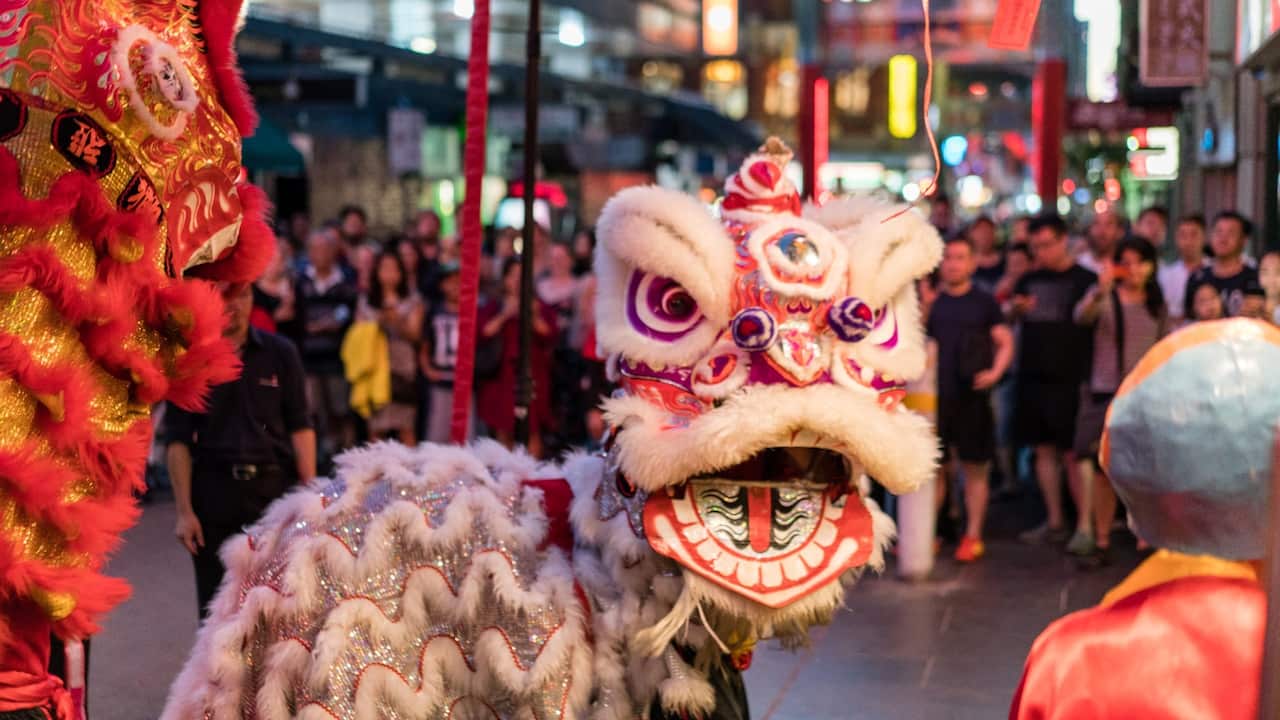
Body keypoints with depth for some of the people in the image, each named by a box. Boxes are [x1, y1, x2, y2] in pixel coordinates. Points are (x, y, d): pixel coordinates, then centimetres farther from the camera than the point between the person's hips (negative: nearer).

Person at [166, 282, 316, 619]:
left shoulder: (280, 353, 6)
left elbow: (300, 427, 5)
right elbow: (178, 440, 2)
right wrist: (184, 511, -4)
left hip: (275, 487, 0)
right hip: (215, 489, 0)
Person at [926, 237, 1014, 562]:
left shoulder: (984, 302, 3)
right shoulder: (930, 300, 8)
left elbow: (1005, 343, 4)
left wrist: (995, 372, -11)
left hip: (971, 396, -2)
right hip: (933, 394, 2)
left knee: (974, 468, 3)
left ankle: (973, 536, 11)